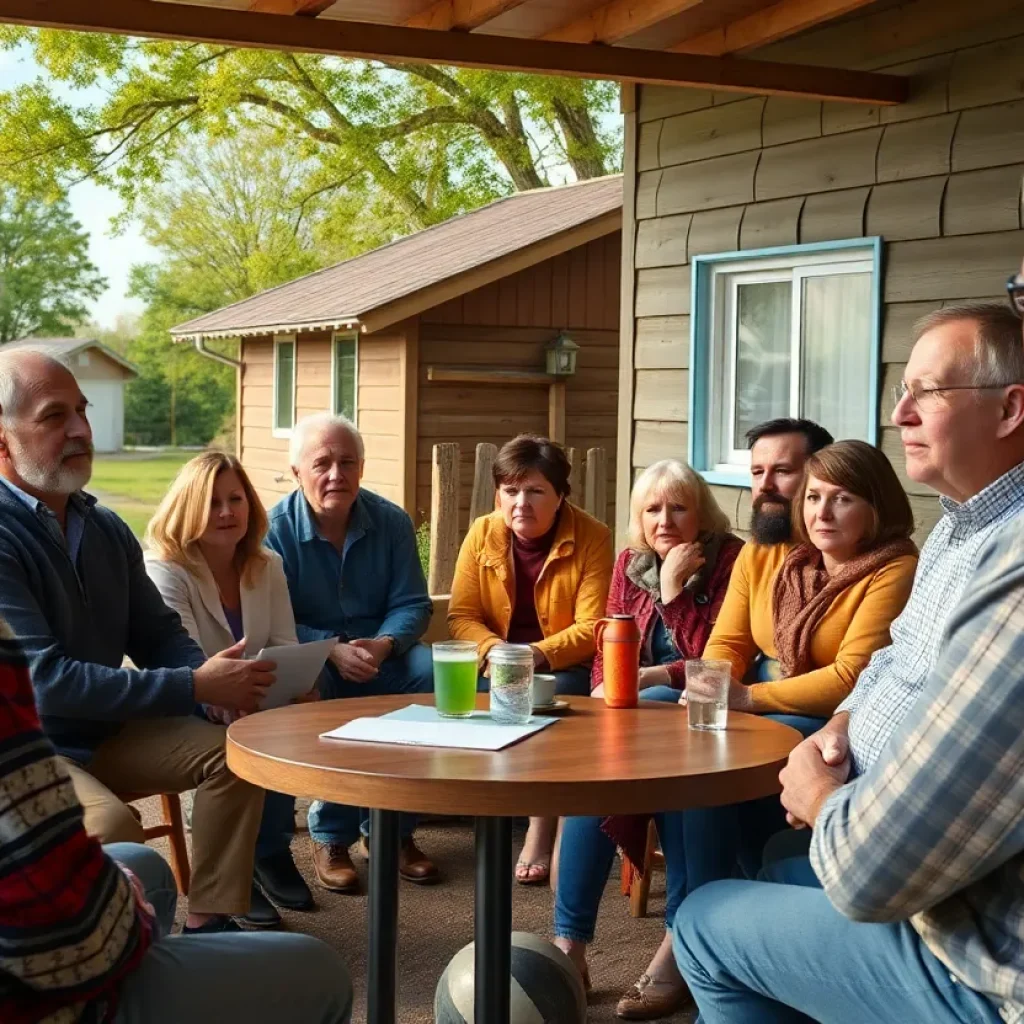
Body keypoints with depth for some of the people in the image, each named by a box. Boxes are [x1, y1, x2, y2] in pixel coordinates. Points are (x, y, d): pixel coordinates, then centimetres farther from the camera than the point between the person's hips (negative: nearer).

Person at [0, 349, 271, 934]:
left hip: (103, 734, 8)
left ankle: (210, 923, -3)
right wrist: (195, 688, -25)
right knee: (112, 826, -32)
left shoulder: (106, 529, 7)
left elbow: (159, 637, 11)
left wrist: (222, 681, -12)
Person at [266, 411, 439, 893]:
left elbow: (412, 604, 0)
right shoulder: (276, 529, -8)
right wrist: (333, 651, -28)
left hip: (378, 652, 3)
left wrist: (385, 644, -22)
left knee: (431, 673, -26)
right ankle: (330, 835, -18)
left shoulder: (391, 522, 2)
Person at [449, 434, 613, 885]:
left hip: (566, 667, -3)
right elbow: (461, 615, -1)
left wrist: (538, 655, -30)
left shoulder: (593, 538, -10)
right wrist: (494, 651, -22)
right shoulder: (481, 534, 1)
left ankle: (542, 830, -26)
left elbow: (592, 629, -14)